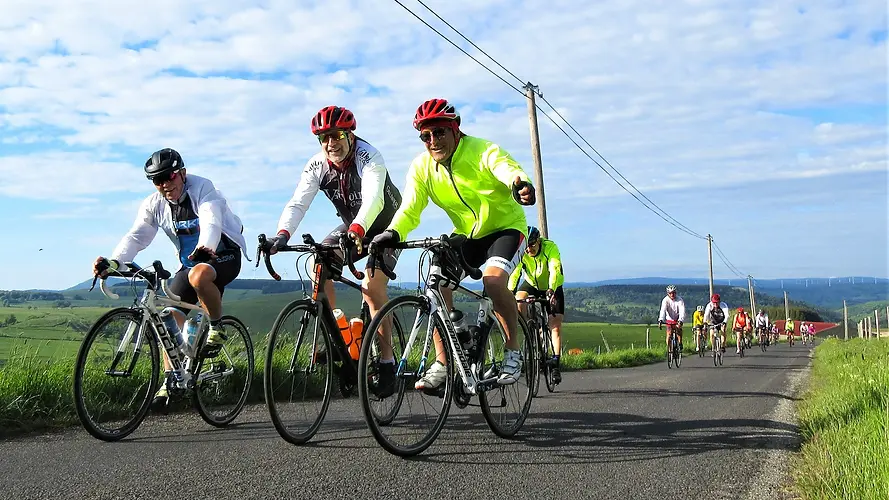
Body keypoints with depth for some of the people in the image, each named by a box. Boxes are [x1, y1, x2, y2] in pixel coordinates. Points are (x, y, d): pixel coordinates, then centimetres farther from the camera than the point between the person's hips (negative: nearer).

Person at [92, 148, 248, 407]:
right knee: (170, 315, -7)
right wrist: (113, 262, -34)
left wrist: (205, 248, -59)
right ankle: (171, 379, 0)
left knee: (198, 276, -38)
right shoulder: (154, 204, -4)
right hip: (190, 262, 6)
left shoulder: (202, 188, -19)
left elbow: (211, 222, -37)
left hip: (224, 255, -6)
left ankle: (217, 327, -14)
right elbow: (136, 237, -15)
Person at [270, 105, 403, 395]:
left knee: (372, 286, -24)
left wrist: (357, 229, -64)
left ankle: (387, 362, -12)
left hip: (386, 227, -5)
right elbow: (298, 202, -25)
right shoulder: (317, 165, -14)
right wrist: (283, 234, -44)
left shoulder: (368, 157, -28)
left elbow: (373, 199, -46)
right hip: (352, 227, 5)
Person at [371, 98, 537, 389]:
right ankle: (441, 364, -7)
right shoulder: (421, 167, -9)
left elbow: (508, 169, -42)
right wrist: (393, 233, -40)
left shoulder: (482, 151, -22)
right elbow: (410, 209, -18)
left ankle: (513, 350, -9)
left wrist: (520, 184, -67)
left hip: (506, 228, -4)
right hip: (466, 235, 5)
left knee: (493, 280, -30)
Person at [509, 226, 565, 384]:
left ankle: (555, 365, -4)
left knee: (555, 327, -10)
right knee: (518, 300, -30)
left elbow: (555, 271, -42)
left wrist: (551, 291, -58)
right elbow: (514, 273, -32)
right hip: (531, 284, 2)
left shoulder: (550, 247, -30)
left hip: (552, 288, -2)